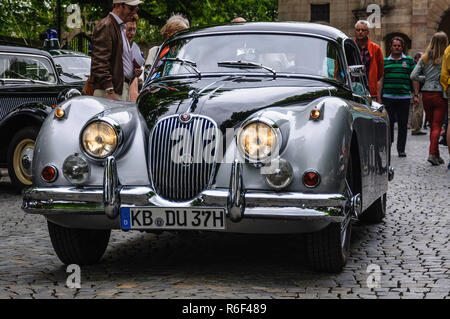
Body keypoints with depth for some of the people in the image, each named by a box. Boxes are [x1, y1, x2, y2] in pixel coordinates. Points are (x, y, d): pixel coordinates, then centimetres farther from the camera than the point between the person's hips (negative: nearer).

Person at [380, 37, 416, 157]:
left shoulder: (409, 61, 9)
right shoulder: (385, 61, 11)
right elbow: (380, 79, 12)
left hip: (404, 97, 0)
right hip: (388, 97, 0)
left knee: (403, 124, 2)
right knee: (388, 123, -1)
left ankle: (401, 149, 9)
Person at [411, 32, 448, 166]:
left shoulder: (424, 58, 5)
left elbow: (413, 76, 1)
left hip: (426, 94, 4)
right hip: (440, 94, -4)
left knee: (432, 125, 14)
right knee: (437, 126, -1)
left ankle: (436, 155, 18)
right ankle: (432, 153, -14)